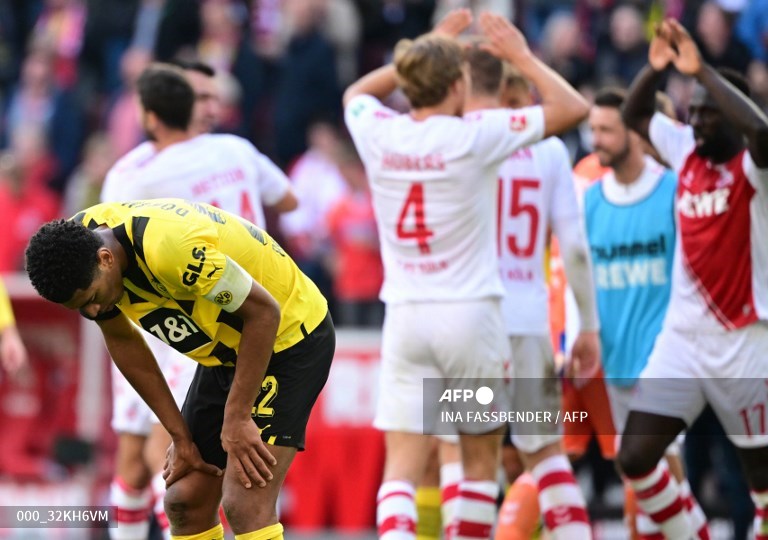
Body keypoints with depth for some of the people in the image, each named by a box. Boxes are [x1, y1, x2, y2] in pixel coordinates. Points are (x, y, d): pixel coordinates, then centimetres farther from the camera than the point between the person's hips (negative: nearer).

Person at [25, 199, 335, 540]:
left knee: (245, 505, -20)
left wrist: (236, 419, -22)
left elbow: (264, 311, -27)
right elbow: (123, 341, 4)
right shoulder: (74, 247, -13)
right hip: (226, 350, 8)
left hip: (290, 337, -8)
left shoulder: (170, 249, -36)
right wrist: (180, 435, 2)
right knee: (185, 503, 3)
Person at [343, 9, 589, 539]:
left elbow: (357, 92, 26)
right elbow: (573, 107, -4)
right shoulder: (474, 135, -11)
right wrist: (522, 55, 7)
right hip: (471, 313, -3)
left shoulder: (378, 134, 0)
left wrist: (428, 48, 27)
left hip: (405, 316, 3)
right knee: (481, 459, 15)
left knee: (401, 468, -3)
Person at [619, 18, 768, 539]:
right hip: (682, 338, 6)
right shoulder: (687, 150, 7)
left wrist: (701, 70, -30)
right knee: (635, 457, -1)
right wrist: (655, 68, 3)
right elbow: (635, 115, 21)